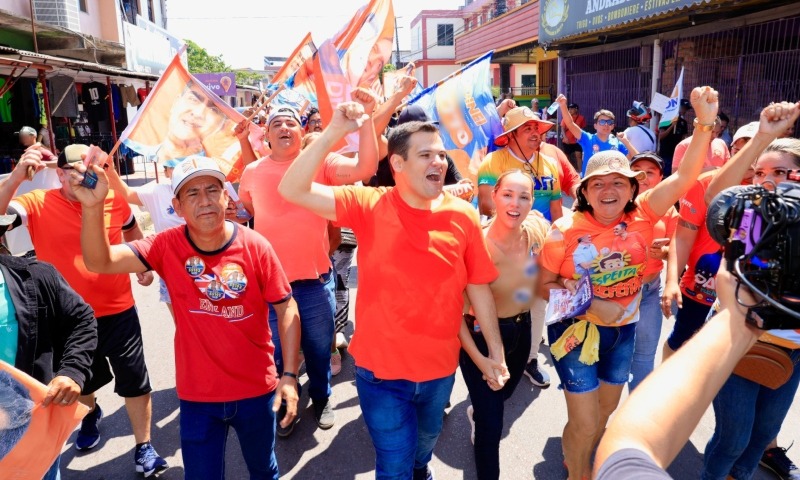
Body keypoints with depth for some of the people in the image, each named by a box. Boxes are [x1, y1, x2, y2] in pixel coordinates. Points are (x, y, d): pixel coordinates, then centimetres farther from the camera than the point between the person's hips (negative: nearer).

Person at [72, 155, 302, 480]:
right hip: (197, 395, 1)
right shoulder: (167, 246, -11)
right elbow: (99, 262, -19)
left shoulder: (255, 247, -15)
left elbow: (286, 309, -9)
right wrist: (92, 207, -34)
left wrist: (289, 374, -13)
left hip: (257, 390, 0)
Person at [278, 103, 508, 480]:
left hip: (439, 366, 3)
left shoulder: (462, 216, -9)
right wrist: (334, 132, -30)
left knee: (426, 439, 31)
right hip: (380, 366, -3)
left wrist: (495, 352, 1)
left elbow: (478, 287, -2)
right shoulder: (368, 205, -14)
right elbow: (292, 191, -22)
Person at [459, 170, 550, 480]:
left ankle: (476, 413, 66)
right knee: (492, 425, 2)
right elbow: (457, 309, -23)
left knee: (503, 395, 31)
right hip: (481, 335, -6)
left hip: (521, 330, 6)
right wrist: (480, 359, -25)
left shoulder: (537, 229, -12)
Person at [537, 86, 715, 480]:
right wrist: (590, 306, -24)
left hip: (623, 329, 5)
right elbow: (545, 284, -12)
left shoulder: (642, 216, -11)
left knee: (606, 411, 24)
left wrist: (705, 124, -32)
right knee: (584, 423, 2)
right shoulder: (566, 231, -19)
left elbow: (683, 178, -20)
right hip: (577, 329, -4)